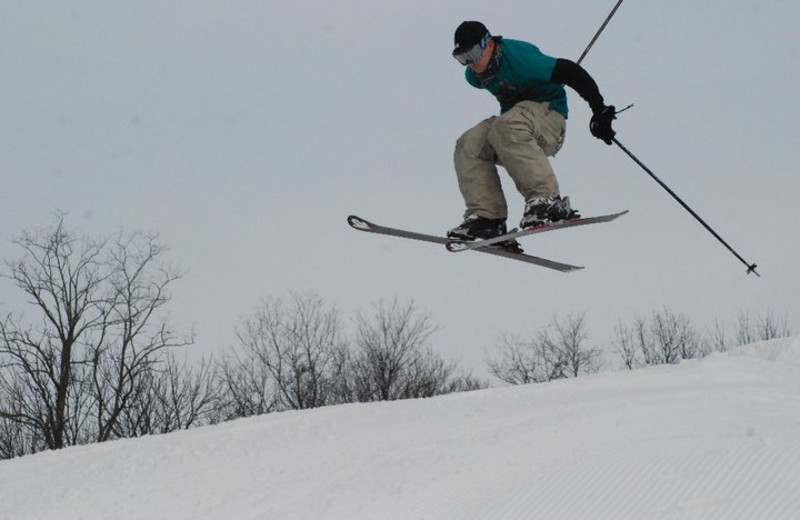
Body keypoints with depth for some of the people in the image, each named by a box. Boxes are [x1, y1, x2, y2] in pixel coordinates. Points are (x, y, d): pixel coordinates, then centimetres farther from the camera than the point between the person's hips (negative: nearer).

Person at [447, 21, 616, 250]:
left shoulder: (520, 58, -23)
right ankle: (486, 217, -24)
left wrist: (600, 110, -15)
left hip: (548, 113, -8)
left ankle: (546, 199, -39)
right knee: (468, 147, -16)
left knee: (506, 128, -38)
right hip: (515, 121, 8)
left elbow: (571, 73, -19)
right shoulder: (474, 76, 3)